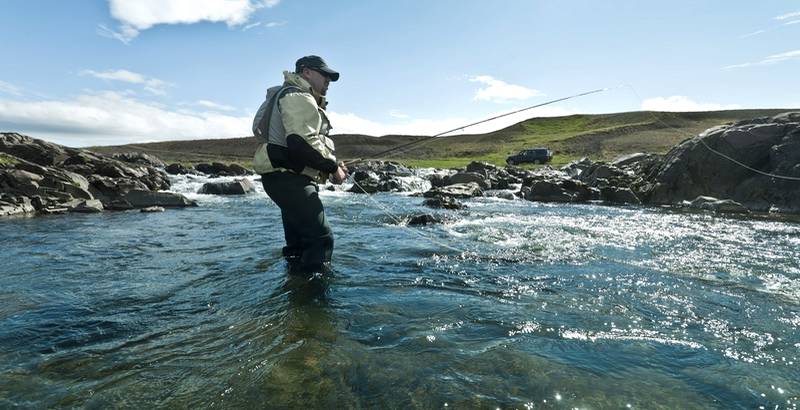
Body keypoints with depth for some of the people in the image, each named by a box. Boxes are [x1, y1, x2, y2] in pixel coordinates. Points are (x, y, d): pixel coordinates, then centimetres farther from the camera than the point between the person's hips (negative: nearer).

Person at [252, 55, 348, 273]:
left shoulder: (302, 99, 27)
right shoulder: (298, 96, -8)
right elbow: (302, 143, -24)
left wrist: (330, 167, 10)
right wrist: (333, 167, -13)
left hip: (288, 178, 11)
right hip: (288, 178, -11)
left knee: (300, 241, 16)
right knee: (321, 237, -15)